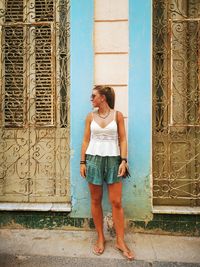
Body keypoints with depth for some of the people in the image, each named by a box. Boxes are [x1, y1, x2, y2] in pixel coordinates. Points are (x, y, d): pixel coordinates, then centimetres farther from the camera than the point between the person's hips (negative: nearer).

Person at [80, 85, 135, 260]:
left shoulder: (117, 115, 2)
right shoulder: (90, 116, 6)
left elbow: (122, 139, 0)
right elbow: (86, 140, 6)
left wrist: (124, 160, -9)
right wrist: (82, 162, 2)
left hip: (113, 160, -1)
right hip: (93, 159, 2)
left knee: (116, 202, 2)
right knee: (96, 201, 9)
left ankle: (120, 241, 19)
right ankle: (100, 238, 26)